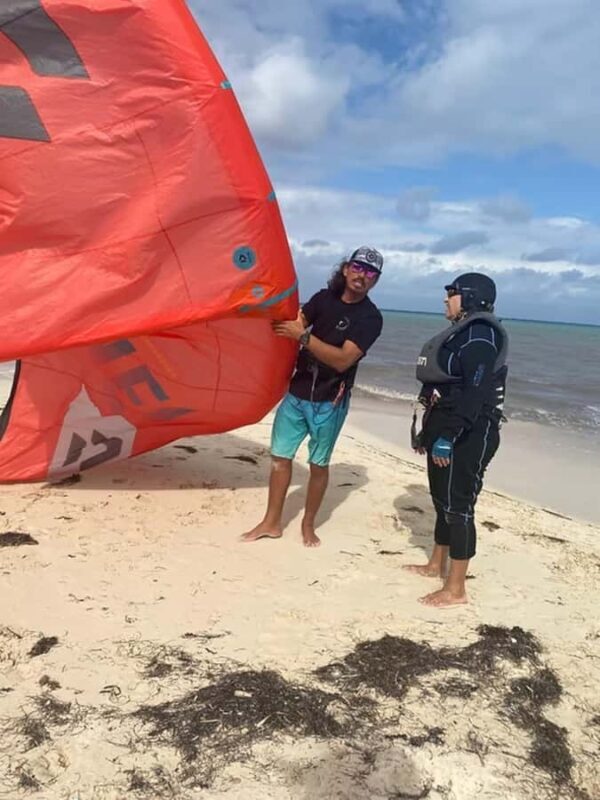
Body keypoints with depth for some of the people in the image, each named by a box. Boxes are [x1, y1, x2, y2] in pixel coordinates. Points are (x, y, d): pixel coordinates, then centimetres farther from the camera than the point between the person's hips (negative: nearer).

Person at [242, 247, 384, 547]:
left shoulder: (370, 317, -11)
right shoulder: (324, 298, 5)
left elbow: (343, 360, -22)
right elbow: (294, 323, 1)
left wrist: (304, 336, -27)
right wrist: (283, 321, -20)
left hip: (329, 402, -4)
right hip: (297, 392, 4)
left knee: (318, 464, 8)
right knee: (280, 457, 7)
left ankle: (308, 524, 26)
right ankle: (271, 522, 20)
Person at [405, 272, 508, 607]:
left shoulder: (480, 333, -15)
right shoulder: (461, 332, 16)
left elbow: (476, 393, -24)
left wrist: (448, 436, -27)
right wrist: (429, 432, 20)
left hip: (468, 435, -10)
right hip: (446, 429, 10)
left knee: (458, 506, -5)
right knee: (442, 500, 18)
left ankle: (456, 588, 3)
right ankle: (437, 564, 33)